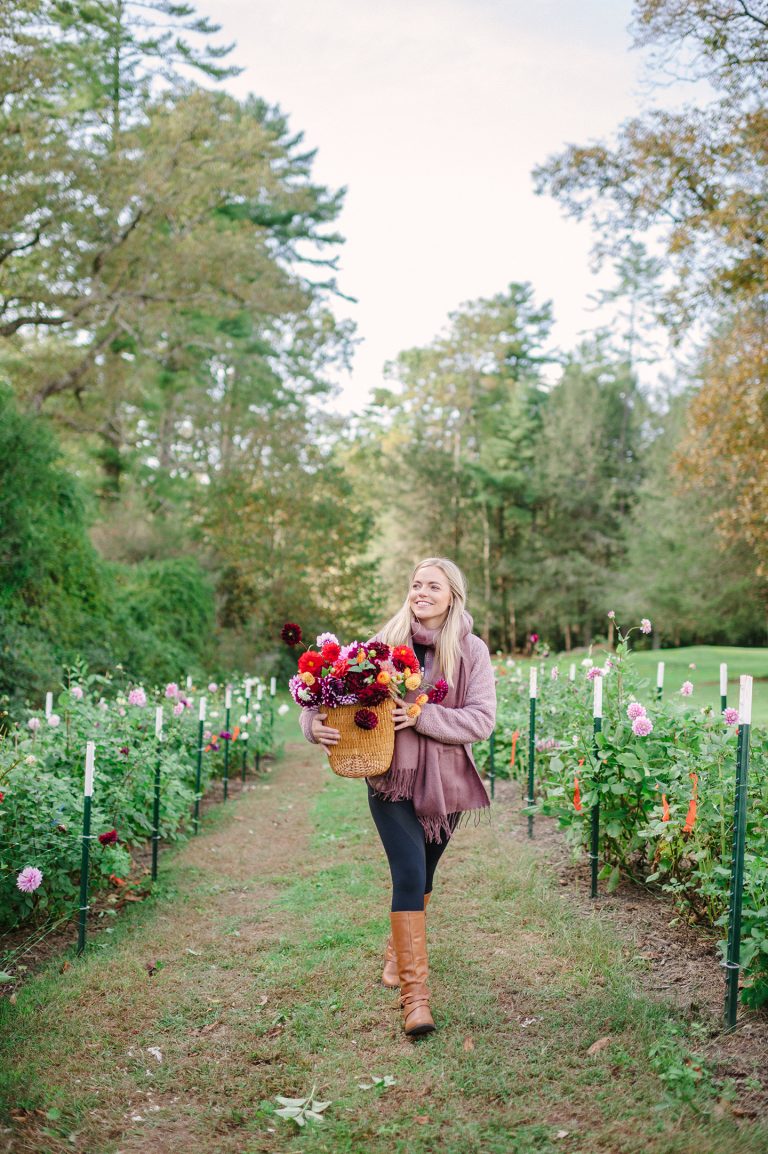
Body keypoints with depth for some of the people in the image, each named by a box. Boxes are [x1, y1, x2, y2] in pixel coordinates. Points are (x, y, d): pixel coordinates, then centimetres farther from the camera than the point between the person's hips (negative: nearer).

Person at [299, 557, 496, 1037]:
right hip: (392, 778, -2)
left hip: (445, 781, 2)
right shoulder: (386, 642, -4)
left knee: (422, 874, 19)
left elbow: (482, 719, -12)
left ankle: (400, 950, 45)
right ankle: (415, 991, -10)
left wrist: (422, 717, -24)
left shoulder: (472, 651, -3)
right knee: (409, 874, -14)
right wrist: (314, 723, -22)